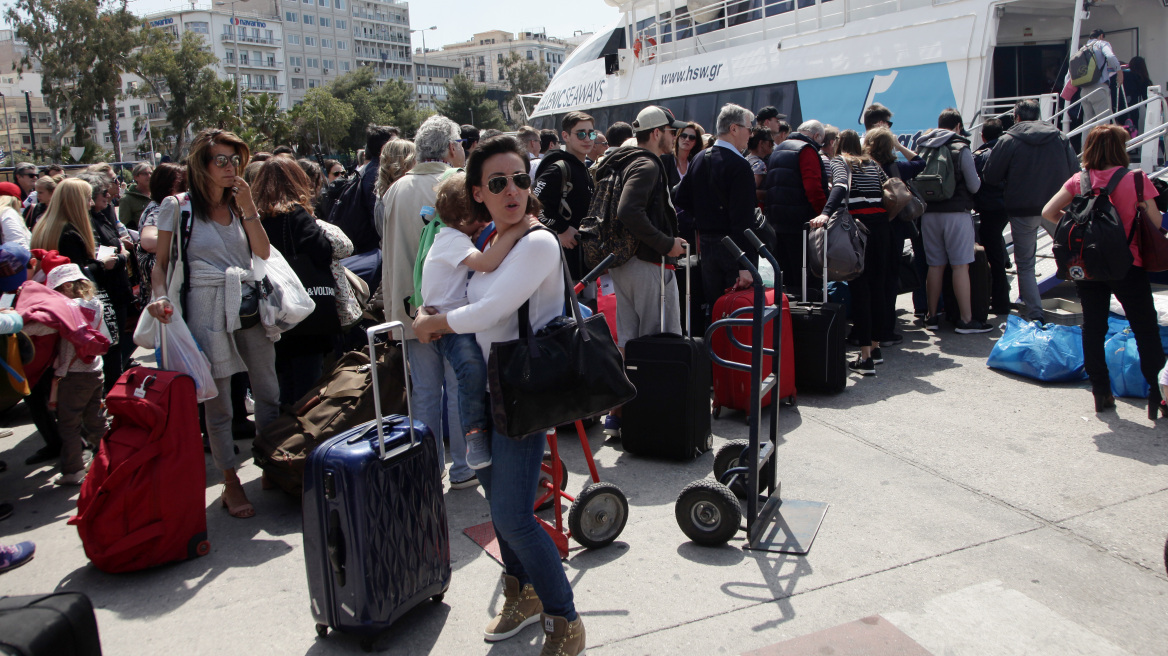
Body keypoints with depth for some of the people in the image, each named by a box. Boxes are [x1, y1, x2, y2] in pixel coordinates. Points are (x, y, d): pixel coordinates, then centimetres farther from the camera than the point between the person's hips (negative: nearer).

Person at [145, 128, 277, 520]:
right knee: (217, 402, 0)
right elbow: (161, 263, 2)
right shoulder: (177, 207, 1)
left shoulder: (239, 203, 15)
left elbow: (263, 252, 3)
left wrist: (248, 209, -4)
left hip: (250, 304, 5)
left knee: (268, 393, 8)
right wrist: (160, 297, -16)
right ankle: (230, 483, 11)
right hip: (207, 308, -4)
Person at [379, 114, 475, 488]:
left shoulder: (395, 190, 7)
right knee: (460, 389, 5)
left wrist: (393, 306, 19)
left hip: (413, 306, 5)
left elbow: (388, 254, 12)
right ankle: (461, 469, 14)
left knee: (423, 391, 11)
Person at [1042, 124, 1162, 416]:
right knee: (1146, 331, 8)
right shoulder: (1136, 179, -9)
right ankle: (1157, 396, 8)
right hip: (1127, 265, -3)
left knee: (1093, 327, 12)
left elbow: (1048, 212, -4)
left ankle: (1101, 393, 16)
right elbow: (1155, 221, -6)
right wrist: (1131, 223, 14)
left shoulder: (1078, 180, -1)